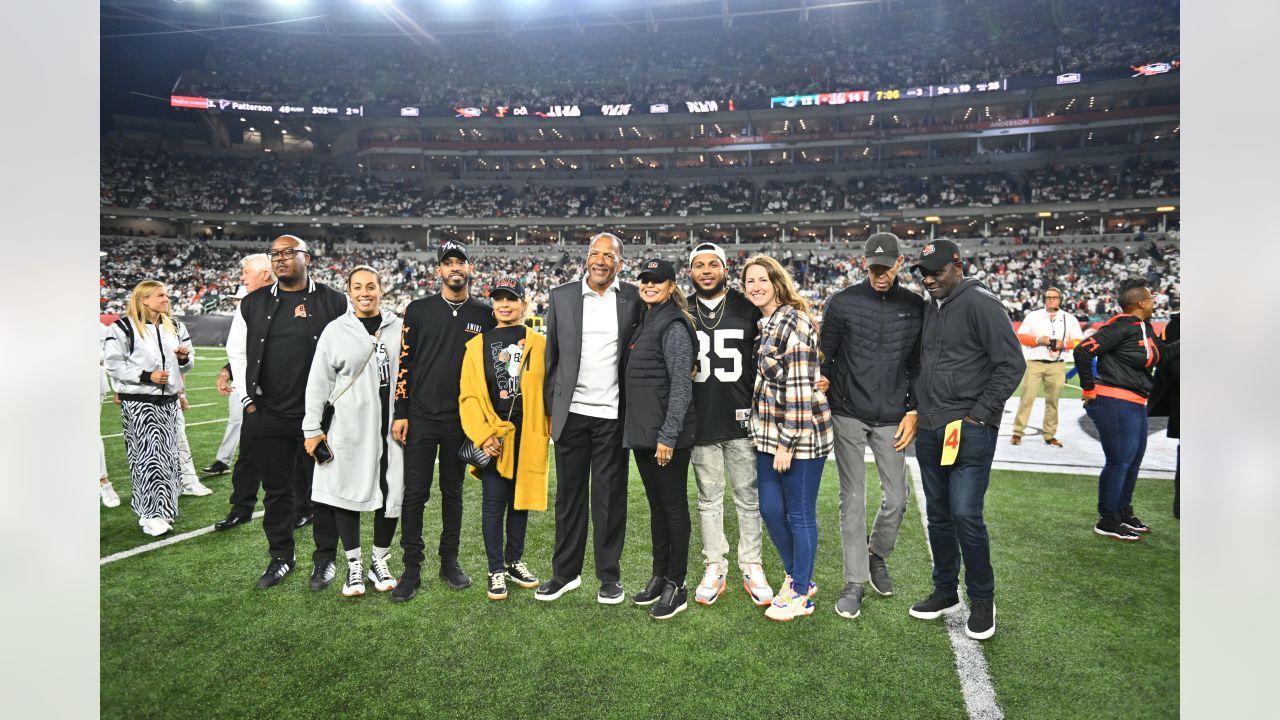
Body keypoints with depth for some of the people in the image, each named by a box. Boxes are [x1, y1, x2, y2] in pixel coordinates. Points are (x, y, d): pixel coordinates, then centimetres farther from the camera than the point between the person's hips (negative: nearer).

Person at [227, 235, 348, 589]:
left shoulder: (334, 302, -2)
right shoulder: (254, 303, 7)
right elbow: (236, 351, 15)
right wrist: (249, 399, 7)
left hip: (320, 415, -3)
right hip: (267, 416, 3)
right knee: (276, 490, 11)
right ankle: (281, 558, 26)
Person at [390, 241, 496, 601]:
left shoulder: (485, 315, 5)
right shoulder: (419, 310, 2)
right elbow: (405, 364, 2)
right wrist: (400, 414, -3)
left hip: (462, 420, 1)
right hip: (421, 418, -1)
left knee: (453, 492, 11)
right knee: (415, 493, 0)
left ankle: (449, 561, 23)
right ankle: (412, 569, 11)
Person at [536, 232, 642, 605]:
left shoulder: (635, 298, 1)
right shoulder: (561, 296, 5)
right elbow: (551, 357, 8)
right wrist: (551, 408, 5)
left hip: (613, 414, -1)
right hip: (571, 413, 2)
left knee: (610, 498, 6)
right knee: (569, 495, 10)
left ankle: (610, 575, 20)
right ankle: (565, 572, 23)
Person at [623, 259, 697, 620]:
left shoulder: (674, 326, -11)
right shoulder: (644, 322, 15)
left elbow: (681, 385, -18)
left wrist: (668, 435, -22)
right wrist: (634, 427, 15)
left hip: (667, 434, -9)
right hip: (642, 431, 9)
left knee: (674, 506, 1)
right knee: (656, 505, 15)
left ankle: (676, 587, 11)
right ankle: (659, 577, 27)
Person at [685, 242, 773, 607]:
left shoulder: (749, 309, 1)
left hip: (742, 420, -1)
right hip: (701, 422, 1)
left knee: (749, 498, 7)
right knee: (709, 499, 10)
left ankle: (752, 567, 20)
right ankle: (714, 568, 21)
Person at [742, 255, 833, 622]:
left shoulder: (793, 323, -16)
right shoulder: (763, 323, 12)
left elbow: (799, 387, -20)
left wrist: (788, 442, -19)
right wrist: (771, 436, 18)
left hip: (800, 433, -9)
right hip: (769, 433, 9)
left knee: (799, 514, 4)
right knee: (770, 509, 13)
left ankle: (801, 593, 21)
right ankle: (797, 575, 34)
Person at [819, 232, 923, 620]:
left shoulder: (915, 306, 4)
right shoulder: (842, 303, -2)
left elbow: (919, 363, 7)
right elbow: (823, 357, 1)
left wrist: (913, 411, 1)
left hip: (892, 419, 2)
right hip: (849, 416, -2)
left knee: (896, 498, 6)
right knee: (853, 500, 3)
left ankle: (877, 555, 34)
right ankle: (855, 582, 14)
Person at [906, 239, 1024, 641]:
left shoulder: (980, 303, -9)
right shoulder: (929, 308, 14)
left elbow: (1012, 363, -13)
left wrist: (979, 414, -13)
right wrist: (919, 409, 14)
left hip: (969, 431, -7)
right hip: (929, 430, 8)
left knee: (965, 515, -7)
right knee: (938, 516, 14)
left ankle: (982, 600, 13)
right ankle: (945, 592, 29)